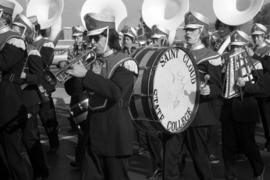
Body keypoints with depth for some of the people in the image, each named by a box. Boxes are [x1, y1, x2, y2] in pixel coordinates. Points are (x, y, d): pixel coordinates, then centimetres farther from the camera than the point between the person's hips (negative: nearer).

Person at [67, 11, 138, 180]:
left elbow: (116, 92, -30)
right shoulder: (95, 63, 11)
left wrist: (86, 75, -29)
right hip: (94, 132, 7)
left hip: (115, 133, -7)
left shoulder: (125, 63, -11)